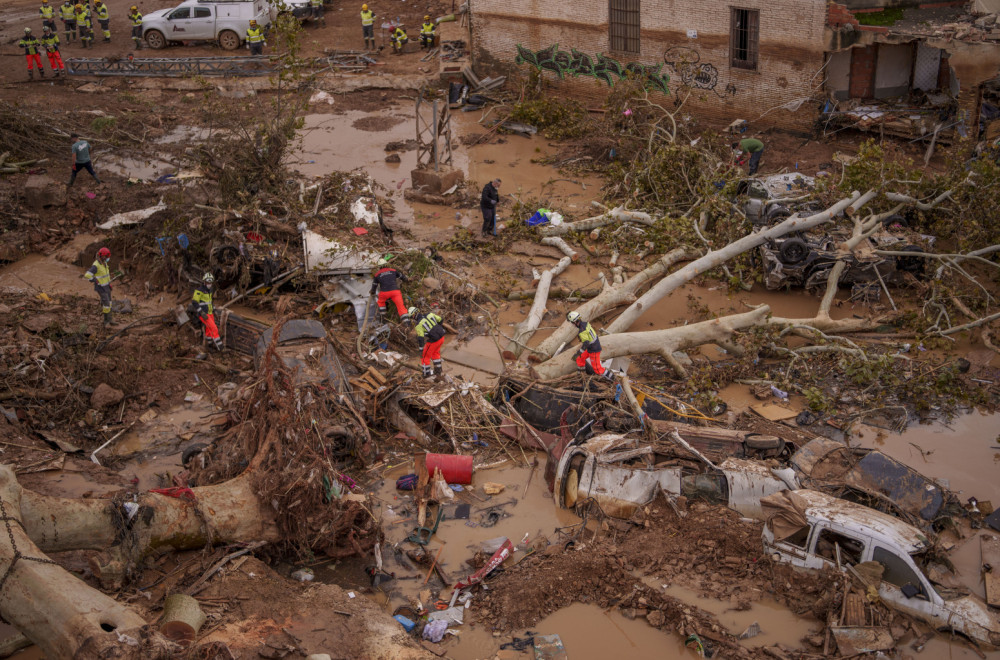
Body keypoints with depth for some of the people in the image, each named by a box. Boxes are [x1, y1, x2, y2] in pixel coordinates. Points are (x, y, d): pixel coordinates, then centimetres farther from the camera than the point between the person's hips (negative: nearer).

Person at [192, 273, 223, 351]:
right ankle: (218, 345, -8)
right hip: (203, 314, -8)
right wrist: (202, 313, -27)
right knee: (214, 329, -14)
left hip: (209, 313, 8)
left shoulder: (209, 290, 9)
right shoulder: (199, 290, -19)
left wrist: (213, 310, 18)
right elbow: (194, 302, -23)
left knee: (209, 330, 12)